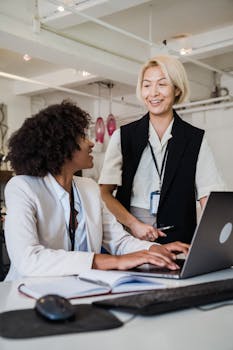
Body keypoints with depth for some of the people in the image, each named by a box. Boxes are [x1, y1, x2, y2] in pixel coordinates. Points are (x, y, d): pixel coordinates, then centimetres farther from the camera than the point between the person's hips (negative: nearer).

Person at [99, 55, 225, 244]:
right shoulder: (122, 136, 7)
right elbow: (105, 193, 4)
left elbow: (209, 200, -1)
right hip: (129, 236, 0)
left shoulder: (196, 140, 5)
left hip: (178, 240, 0)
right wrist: (134, 224, -9)